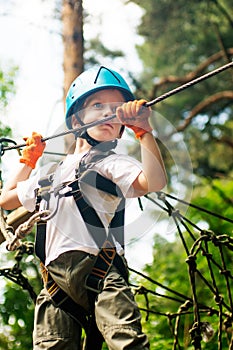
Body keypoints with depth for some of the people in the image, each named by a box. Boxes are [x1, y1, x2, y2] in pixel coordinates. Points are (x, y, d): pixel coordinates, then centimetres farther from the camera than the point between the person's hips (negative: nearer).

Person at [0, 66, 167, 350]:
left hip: (98, 270, -5)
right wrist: (29, 159, 43)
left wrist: (144, 130, -15)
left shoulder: (112, 163, 7)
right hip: (55, 280, 6)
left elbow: (154, 182, -15)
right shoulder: (53, 172, 27)